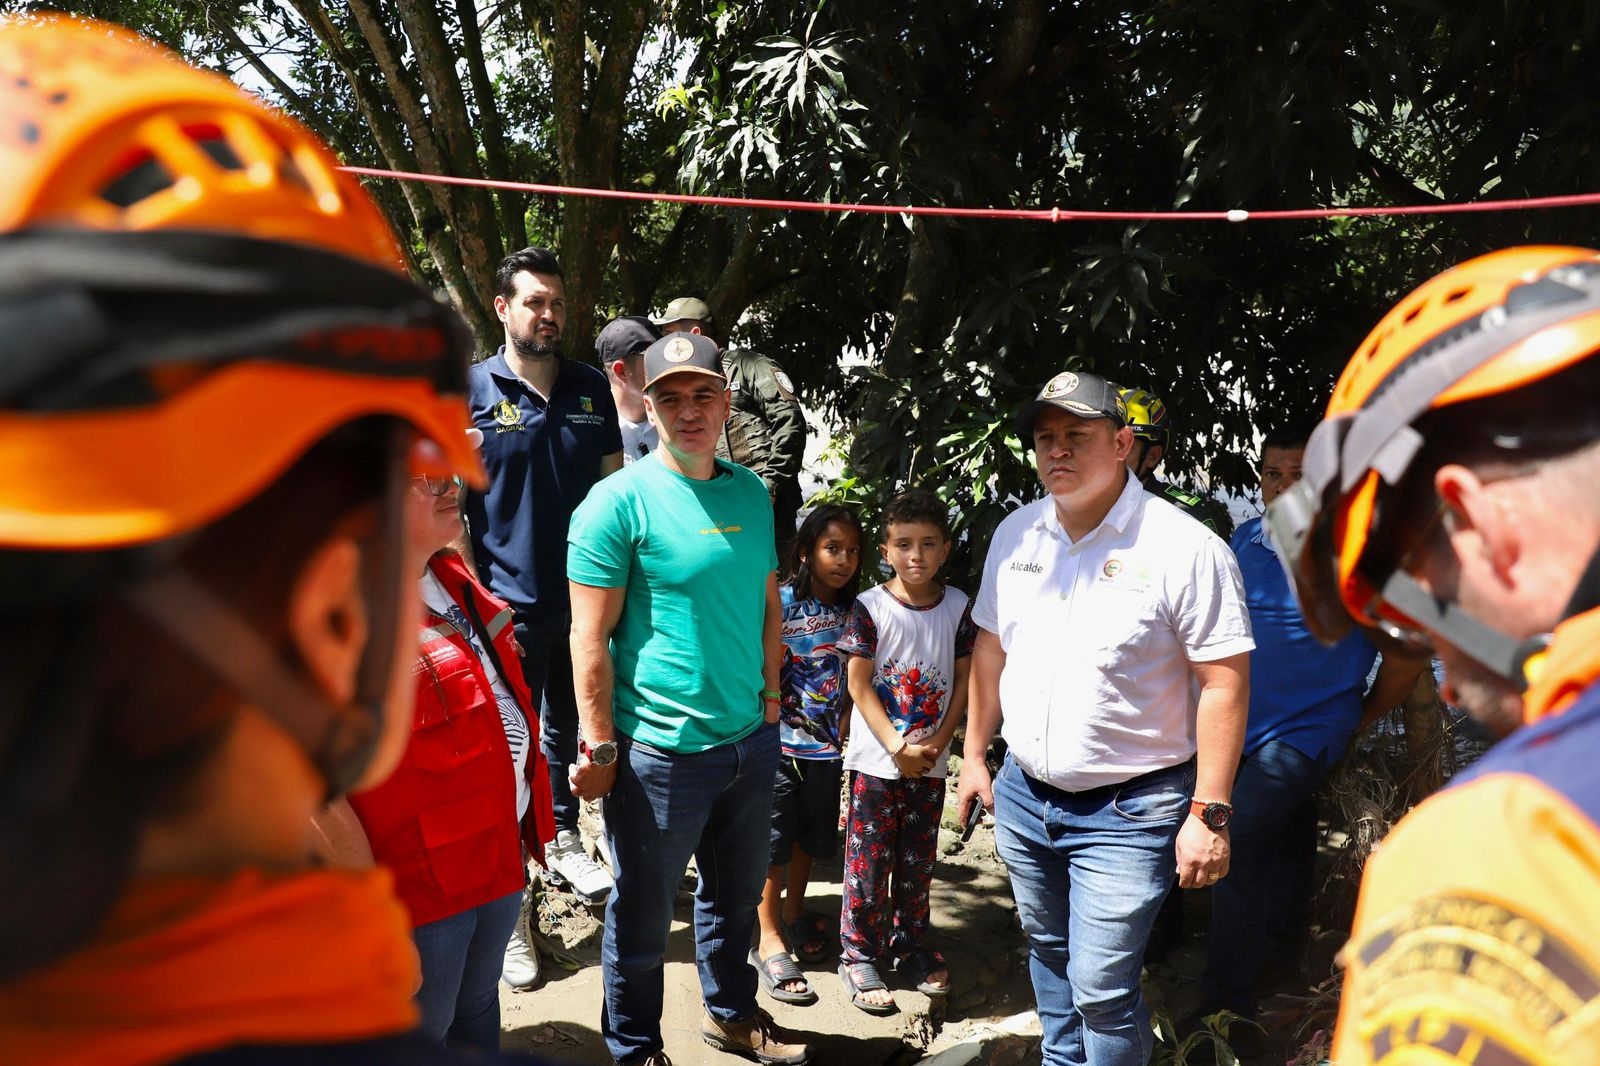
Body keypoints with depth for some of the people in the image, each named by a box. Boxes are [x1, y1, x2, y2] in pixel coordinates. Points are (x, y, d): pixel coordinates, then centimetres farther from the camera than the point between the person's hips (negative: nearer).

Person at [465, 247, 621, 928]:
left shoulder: (592, 388, 5)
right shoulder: (469, 391, -5)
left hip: (584, 600, 4)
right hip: (510, 609, -3)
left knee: (569, 731, 20)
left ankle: (564, 842, 40)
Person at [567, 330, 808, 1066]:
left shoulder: (751, 493, 4)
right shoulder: (618, 501, -14)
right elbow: (590, 637, -14)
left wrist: (770, 696, 10)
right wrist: (599, 746, -15)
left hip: (751, 738, 6)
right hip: (659, 750, -6)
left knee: (735, 896, 24)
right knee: (642, 918, 11)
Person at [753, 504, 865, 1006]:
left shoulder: (852, 612, 4)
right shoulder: (781, 602, -12)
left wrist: (844, 724, 5)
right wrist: (770, 720, -12)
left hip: (826, 744, 5)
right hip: (780, 740, -5)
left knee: (811, 835, 18)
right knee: (774, 837, 1)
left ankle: (793, 913, 38)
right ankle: (769, 940, 12)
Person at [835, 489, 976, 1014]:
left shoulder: (958, 607, 0)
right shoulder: (870, 607, -10)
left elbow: (964, 679, 3)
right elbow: (858, 685, -10)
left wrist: (940, 741, -9)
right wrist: (898, 747, -14)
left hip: (931, 761, 3)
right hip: (876, 760, -3)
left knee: (918, 861, 15)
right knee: (868, 861, 3)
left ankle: (910, 945, 32)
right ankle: (859, 955, 18)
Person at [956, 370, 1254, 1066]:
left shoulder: (1186, 548, -16)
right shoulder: (1016, 534, 2)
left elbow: (1224, 682, -15)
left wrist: (1208, 813, -16)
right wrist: (975, 755, 15)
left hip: (1129, 809, -6)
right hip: (1023, 795, 6)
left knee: (1101, 987, -4)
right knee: (1049, 953, 23)